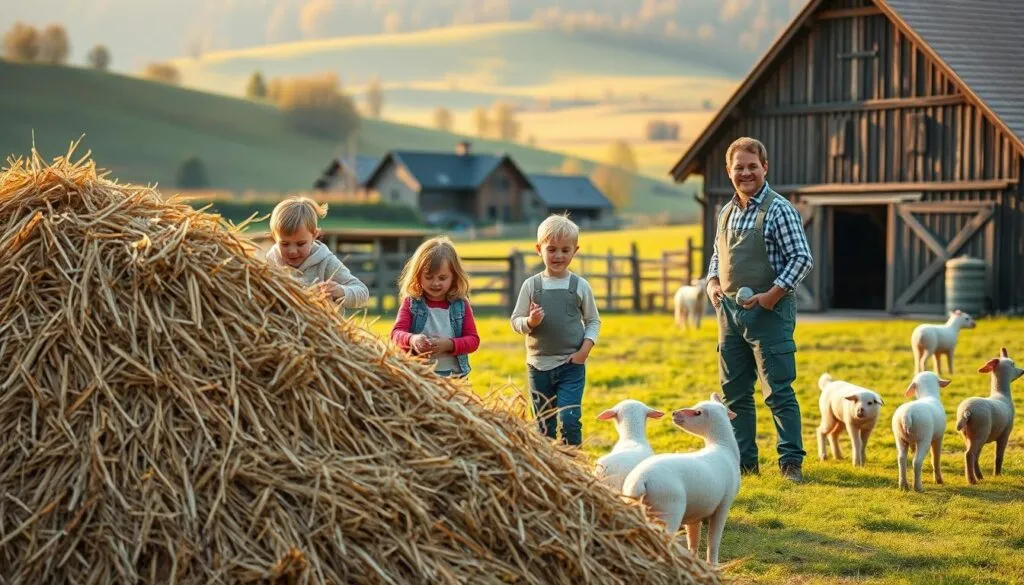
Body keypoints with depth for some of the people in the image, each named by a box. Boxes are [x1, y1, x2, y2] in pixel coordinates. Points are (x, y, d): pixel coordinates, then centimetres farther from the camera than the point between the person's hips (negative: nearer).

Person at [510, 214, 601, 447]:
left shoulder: (580, 286, 0)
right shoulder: (531, 285, 1)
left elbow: (593, 321, 7)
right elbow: (516, 321, 4)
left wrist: (585, 349, -7)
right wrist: (530, 322, -18)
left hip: (572, 365, -2)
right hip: (539, 365, 2)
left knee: (569, 419, -14)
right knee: (543, 425, 9)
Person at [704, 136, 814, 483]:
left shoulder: (778, 210, -8)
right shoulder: (726, 212, 13)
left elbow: (802, 258, -12)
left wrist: (773, 294, -18)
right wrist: (712, 282, 4)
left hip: (768, 312, -7)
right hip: (729, 311, 7)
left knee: (778, 390, -6)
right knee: (734, 390, 10)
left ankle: (791, 461, -1)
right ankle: (744, 460, 19)